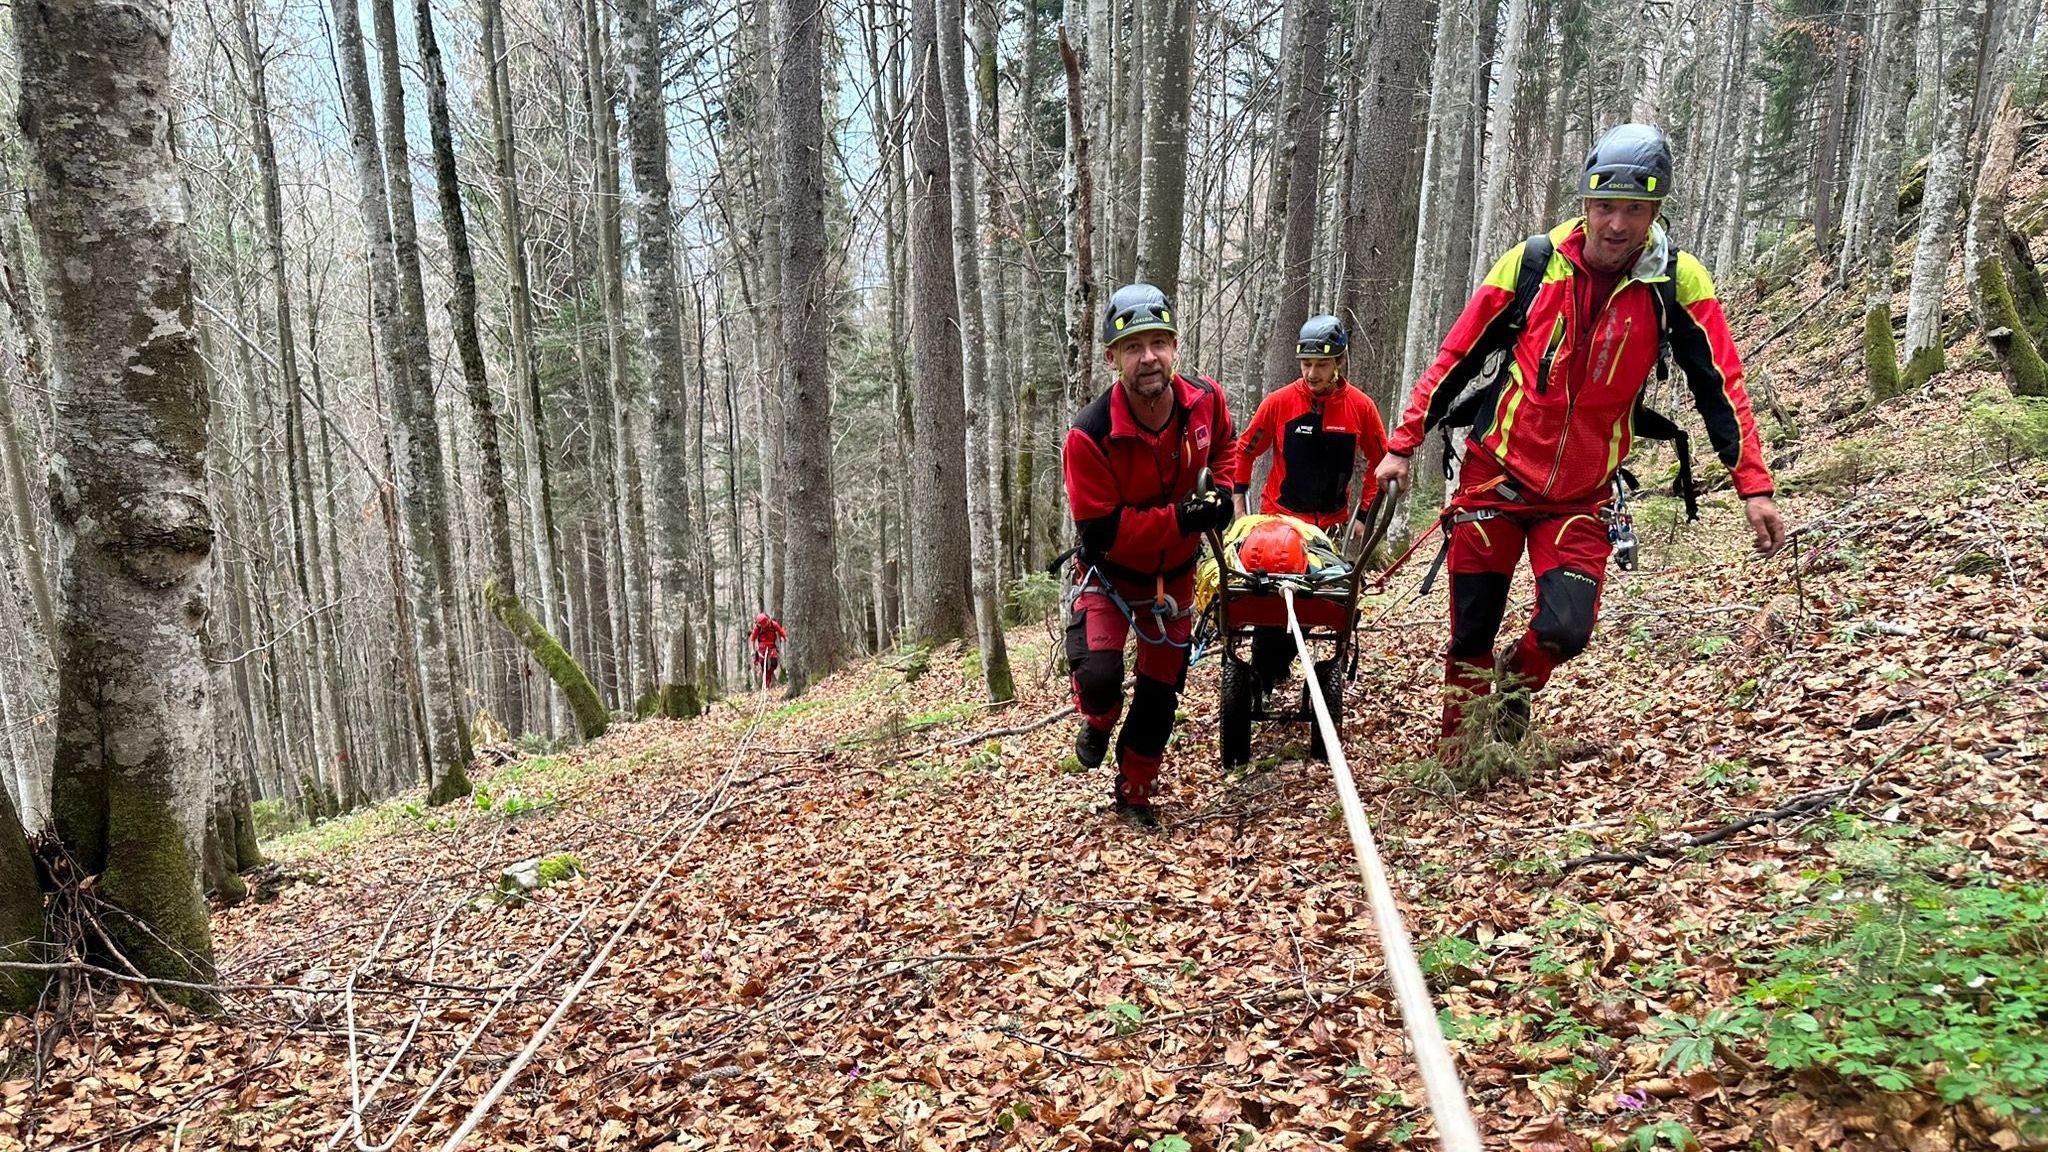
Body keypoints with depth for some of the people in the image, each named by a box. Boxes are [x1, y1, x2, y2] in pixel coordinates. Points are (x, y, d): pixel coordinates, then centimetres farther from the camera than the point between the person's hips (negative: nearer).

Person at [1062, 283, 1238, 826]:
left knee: (1161, 688, 12)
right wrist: (1178, 519, -34)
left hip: (1173, 574, 4)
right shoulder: (1090, 435, -31)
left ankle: (1135, 792, 33)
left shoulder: (1206, 400, -16)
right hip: (1109, 572, -4)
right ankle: (1098, 721, 15)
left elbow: (1224, 445, 8)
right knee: (1098, 673, -24)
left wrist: (1221, 490, -12)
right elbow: (1099, 532, -28)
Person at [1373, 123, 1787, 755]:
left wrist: (1754, 488, -10)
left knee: (1566, 631, -14)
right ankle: (1455, 751, 28)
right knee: (1471, 634, 5)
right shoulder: (1533, 261, -8)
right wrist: (1402, 445, -3)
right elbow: (1457, 357, -2)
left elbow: (1720, 386, -4)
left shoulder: (1677, 282, -8)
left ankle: (1515, 678, 23)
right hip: (1496, 477, 0)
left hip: (1580, 497, 0)